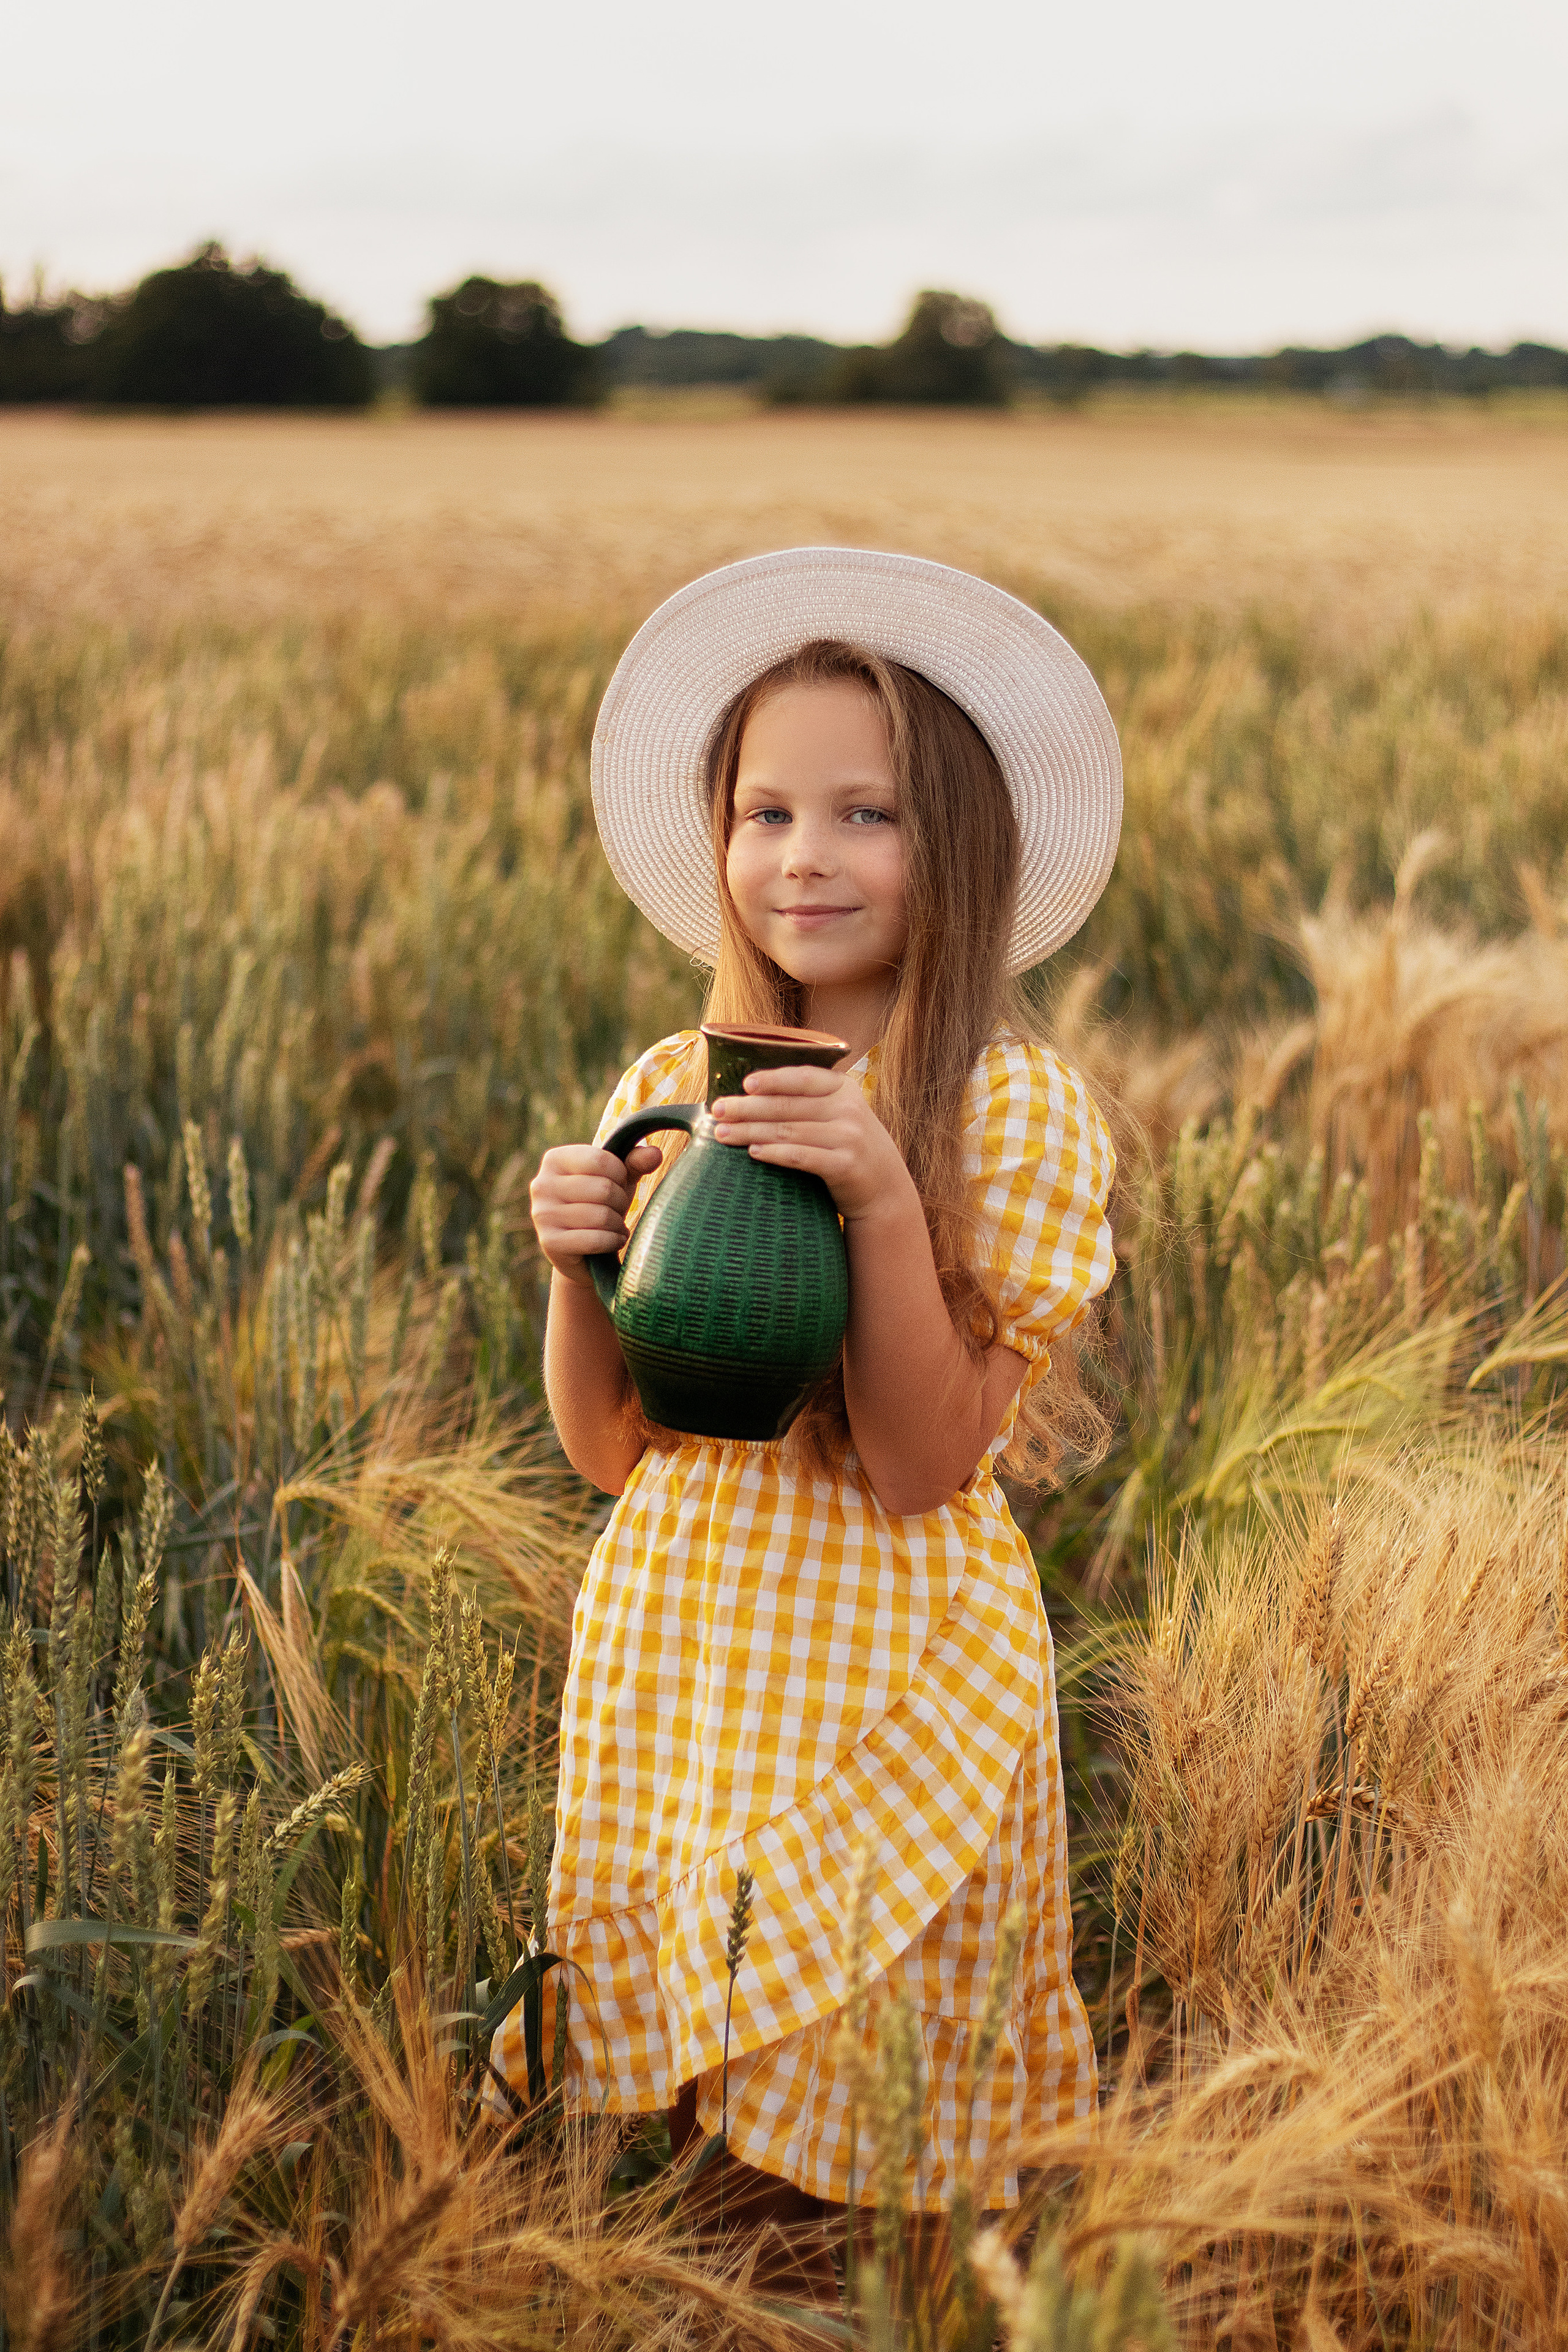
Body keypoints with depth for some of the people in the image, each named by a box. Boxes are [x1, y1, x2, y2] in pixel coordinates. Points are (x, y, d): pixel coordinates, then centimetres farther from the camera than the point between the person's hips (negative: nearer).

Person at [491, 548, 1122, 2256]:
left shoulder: (1014, 1110, -10)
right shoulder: (665, 1090, 3)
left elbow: (919, 1468, -16)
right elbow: (609, 1448, 5)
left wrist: (882, 1196, -26)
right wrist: (574, 1262, -13)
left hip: (884, 1662, -4)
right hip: (668, 1641, 4)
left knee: (833, 2158, 6)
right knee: (690, 2108, 15)